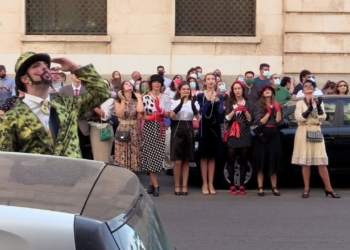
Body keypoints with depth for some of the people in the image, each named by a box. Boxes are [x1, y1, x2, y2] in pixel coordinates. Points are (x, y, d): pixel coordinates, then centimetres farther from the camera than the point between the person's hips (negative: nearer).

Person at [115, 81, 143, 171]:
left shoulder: (136, 101, 6)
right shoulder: (118, 101, 3)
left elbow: (140, 110, -16)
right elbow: (120, 115, -14)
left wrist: (139, 97, -4)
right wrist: (123, 100, -12)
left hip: (135, 131, 2)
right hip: (123, 131, -2)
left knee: (133, 155, 3)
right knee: (123, 155, -2)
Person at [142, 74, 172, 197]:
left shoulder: (166, 97, 7)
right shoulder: (145, 97, 1)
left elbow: (168, 115, 7)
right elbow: (142, 115, -1)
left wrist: (162, 112, -14)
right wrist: (150, 117, -21)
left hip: (160, 128, 2)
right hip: (149, 128, -2)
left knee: (158, 154, 1)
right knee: (150, 154, -5)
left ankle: (152, 183, 15)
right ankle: (155, 185, -2)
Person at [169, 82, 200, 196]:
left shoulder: (193, 102, 9)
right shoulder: (174, 102, 3)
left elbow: (198, 117, -6)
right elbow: (171, 115, -16)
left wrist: (193, 104, -22)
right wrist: (181, 103, -27)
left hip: (189, 131, 2)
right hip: (177, 130, -2)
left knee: (186, 160, 6)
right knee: (177, 161, -5)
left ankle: (184, 186, 11)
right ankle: (177, 186, 5)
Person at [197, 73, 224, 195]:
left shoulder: (219, 96, 6)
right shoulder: (200, 96, -1)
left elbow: (220, 111, -8)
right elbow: (202, 111, -14)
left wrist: (216, 100, -21)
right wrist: (209, 100, -24)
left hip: (215, 127, 2)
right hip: (204, 127, -2)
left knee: (212, 156, 6)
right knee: (204, 156, 1)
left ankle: (211, 184, 10)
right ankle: (205, 184, 6)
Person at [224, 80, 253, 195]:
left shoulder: (247, 102, 10)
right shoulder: (229, 102, 7)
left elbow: (250, 119, 4)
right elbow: (227, 118, -2)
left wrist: (245, 110, -13)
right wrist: (234, 110, -18)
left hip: (244, 133, 1)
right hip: (232, 133, -1)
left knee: (243, 160, 1)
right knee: (231, 159, -4)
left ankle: (242, 185, 6)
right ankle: (232, 185, 0)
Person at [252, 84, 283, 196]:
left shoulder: (276, 105, 8)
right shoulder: (258, 106, -1)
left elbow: (279, 122, -1)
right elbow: (259, 123, -10)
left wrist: (278, 110, -10)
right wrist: (268, 113, -15)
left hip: (274, 136, 3)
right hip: (262, 136, -3)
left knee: (273, 162, 5)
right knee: (262, 162, 0)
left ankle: (274, 187, 12)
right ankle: (260, 188, 3)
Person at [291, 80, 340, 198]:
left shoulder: (319, 102, 11)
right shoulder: (300, 103, 4)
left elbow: (322, 118, 0)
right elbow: (299, 118, -11)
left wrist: (318, 106, -15)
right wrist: (310, 108, -21)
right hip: (303, 132, -2)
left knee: (322, 162, -2)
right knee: (305, 162, -2)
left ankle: (328, 188, 0)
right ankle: (306, 189, 2)